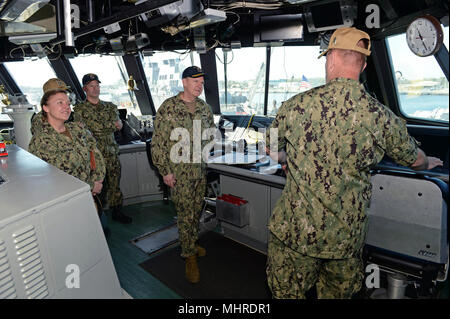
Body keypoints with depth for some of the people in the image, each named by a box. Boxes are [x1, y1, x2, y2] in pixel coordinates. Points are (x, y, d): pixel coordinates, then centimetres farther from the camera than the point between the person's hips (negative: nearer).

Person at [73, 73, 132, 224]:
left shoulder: (110, 107, 11)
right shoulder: (80, 109, -1)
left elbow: (119, 125, 0)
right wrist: (111, 125, -14)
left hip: (112, 153, 4)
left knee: (115, 183, 10)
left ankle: (117, 212, 24)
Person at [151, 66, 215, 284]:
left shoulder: (204, 107, 6)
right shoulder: (168, 108, -11)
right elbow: (158, 143, -11)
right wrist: (165, 171, -12)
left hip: (200, 168, 6)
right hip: (179, 171, -5)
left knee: (196, 210, 17)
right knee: (185, 214, 1)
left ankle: (192, 243, 38)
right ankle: (190, 256, 15)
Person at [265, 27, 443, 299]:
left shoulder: (296, 105, -11)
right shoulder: (382, 116, -5)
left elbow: (273, 152, 7)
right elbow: (415, 160, 13)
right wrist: (429, 163, 38)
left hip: (296, 230, -2)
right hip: (348, 236, 3)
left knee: (288, 293, 19)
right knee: (337, 294, 25)